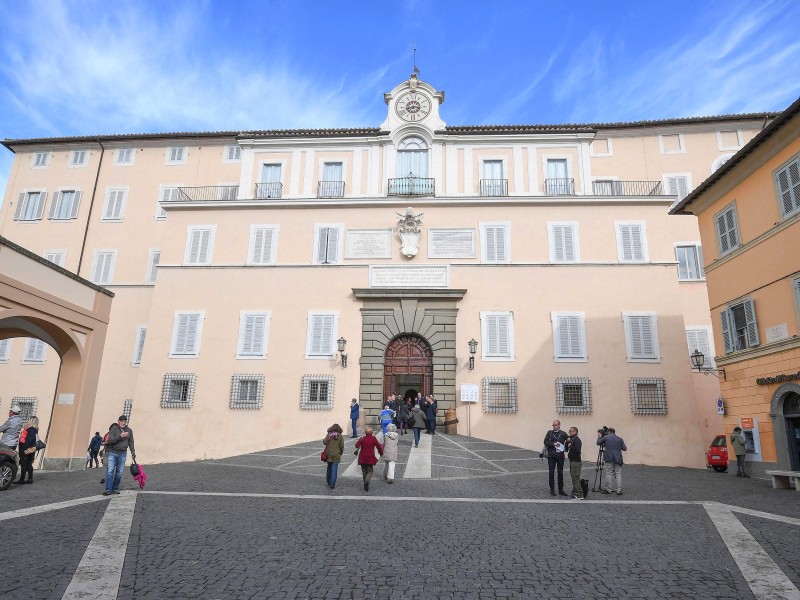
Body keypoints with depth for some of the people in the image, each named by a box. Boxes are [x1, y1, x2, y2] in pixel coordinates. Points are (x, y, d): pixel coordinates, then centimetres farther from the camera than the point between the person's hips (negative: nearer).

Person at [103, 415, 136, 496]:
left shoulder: (129, 430, 8)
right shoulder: (114, 429, -2)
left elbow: (131, 443, 12)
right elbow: (110, 440, -12)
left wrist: (133, 452, 6)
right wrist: (120, 436, -24)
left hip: (122, 454, 3)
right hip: (112, 453, -3)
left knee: (119, 473, 4)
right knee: (110, 471, -8)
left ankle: (115, 489, 11)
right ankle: (108, 490, -7)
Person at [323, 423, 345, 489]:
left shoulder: (329, 435, -1)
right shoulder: (340, 436, -3)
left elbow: (324, 442, -11)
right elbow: (342, 446, -4)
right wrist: (341, 453, 12)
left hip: (329, 454, 2)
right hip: (336, 455, -2)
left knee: (329, 468, 19)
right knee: (334, 470, 1)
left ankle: (329, 482, 31)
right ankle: (332, 485, 0)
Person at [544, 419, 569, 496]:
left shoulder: (563, 434, 3)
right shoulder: (549, 433, 4)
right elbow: (545, 442, -2)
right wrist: (553, 444, -14)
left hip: (560, 456, 0)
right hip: (551, 456, 0)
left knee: (560, 473, 7)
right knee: (551, 472, 2)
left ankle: (561, 489, 18)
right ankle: (552, 489, 11)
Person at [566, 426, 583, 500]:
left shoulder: (576, 440, -14)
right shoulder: (571, 439, 16)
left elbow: (577, 450, -26)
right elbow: (567, 449, 15)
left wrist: (571, 446, -16)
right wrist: (567, 442, 1)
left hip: (576, 461, -10)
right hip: (572, 461, 10)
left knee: (575, 478, -7)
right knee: (574, 477, 14)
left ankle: (578, 495, -4)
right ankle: (575, 493, 21)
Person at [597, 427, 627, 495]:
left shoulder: (606, 437, 2)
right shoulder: (620, 439, 8)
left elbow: (598, 443, 12)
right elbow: (624, 449, 7)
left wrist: (599, 437, 28)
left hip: (609, 458, -2)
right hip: (618, 458, 2)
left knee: (608, 474, 2)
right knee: (618, 474, 5)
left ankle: (608, 489, 5)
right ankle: (619, 490, 2)